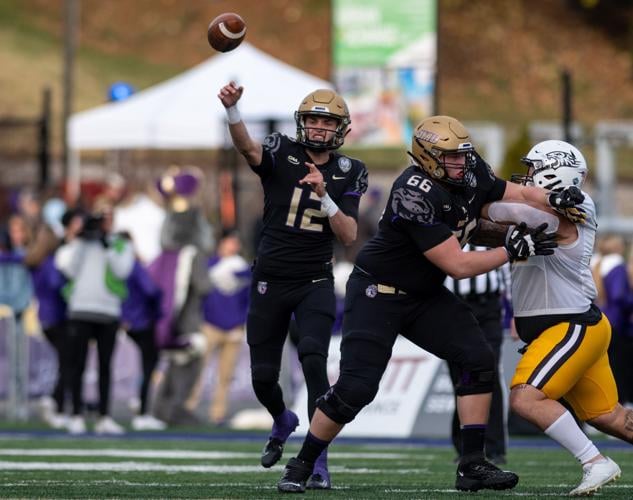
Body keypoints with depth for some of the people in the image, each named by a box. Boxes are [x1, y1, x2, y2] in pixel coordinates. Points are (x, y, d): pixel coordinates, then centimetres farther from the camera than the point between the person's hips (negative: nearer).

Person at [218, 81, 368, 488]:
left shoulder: (348, 174, 1)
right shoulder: (282, 154, -6)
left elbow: (349, 236, -6)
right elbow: (247, 147, -29)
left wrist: (324, 195, -22)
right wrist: (232, 109, -50)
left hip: (316, 283, 0)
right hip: (271, 281, 0)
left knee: (313, 359, -22)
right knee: (263, 374, 6)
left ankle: (319, 459, -19)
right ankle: (283, 421, 42)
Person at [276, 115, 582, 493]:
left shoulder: (471, 175, -7)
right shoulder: (416, 195, -30)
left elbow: (515, 193, 8)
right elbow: (457, 265, -27)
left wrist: (553, 200, -13)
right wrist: (512, 251, -20)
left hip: (426, 296, 8)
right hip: (377, 293, -8)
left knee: (479, 360, -6)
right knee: (355, 388, -13)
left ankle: (473, 465, -2)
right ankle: (301, 466, 5)